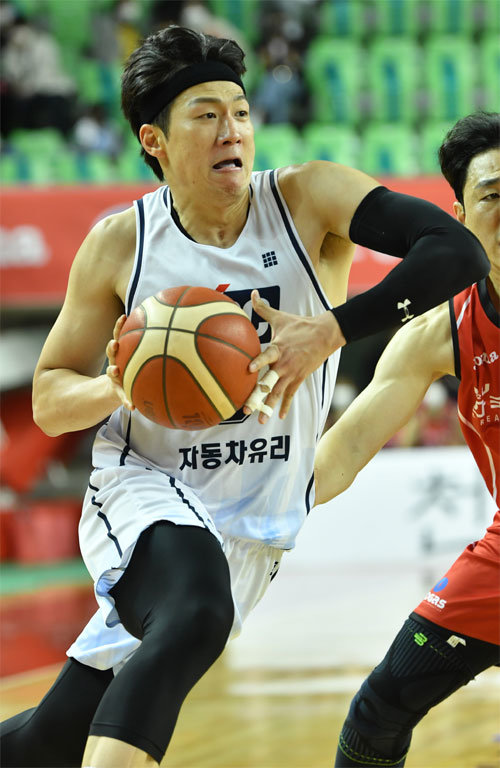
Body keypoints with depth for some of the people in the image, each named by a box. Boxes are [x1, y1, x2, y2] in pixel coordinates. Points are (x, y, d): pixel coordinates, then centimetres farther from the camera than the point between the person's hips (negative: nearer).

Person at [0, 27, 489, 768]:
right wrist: (117, 387, -20)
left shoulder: (307, 200, -8)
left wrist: (332, 331, -31)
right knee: (194, 617, -37)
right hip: (145, 494, -2)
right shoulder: (121, 244, -5)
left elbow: (458, 251, -20)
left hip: (253, 527, 2)